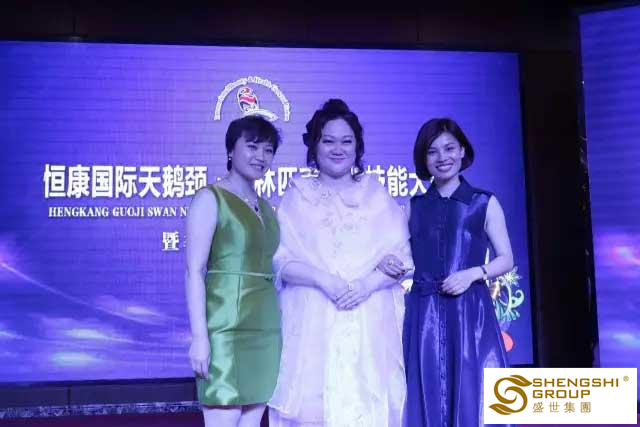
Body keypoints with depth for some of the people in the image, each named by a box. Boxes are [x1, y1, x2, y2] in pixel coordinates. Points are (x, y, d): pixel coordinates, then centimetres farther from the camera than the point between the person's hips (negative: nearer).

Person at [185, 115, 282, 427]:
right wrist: (199, 336, -19)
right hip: (227, 328, -7)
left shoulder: (264, 207, 16)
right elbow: (195, 272, -11)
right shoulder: (210, 198, -4)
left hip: (264, 329, 7)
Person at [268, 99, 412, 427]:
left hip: (370, 323, 1)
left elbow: (402, 256, 4)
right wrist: (324, 280, -17)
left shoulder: (377, 195, 11)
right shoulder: (298, 196, 8)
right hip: (314, 322, -1)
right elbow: (281, 258, -1)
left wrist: (368, 284, -14)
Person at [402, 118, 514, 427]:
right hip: (423, 315, 2)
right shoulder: (413, 207, 10)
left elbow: (506, 259, 4)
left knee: (472, 398, -1)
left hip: (470, 312, -2)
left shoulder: (485, 203, 4)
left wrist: (473, 273, -12)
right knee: (428, 399, 4)